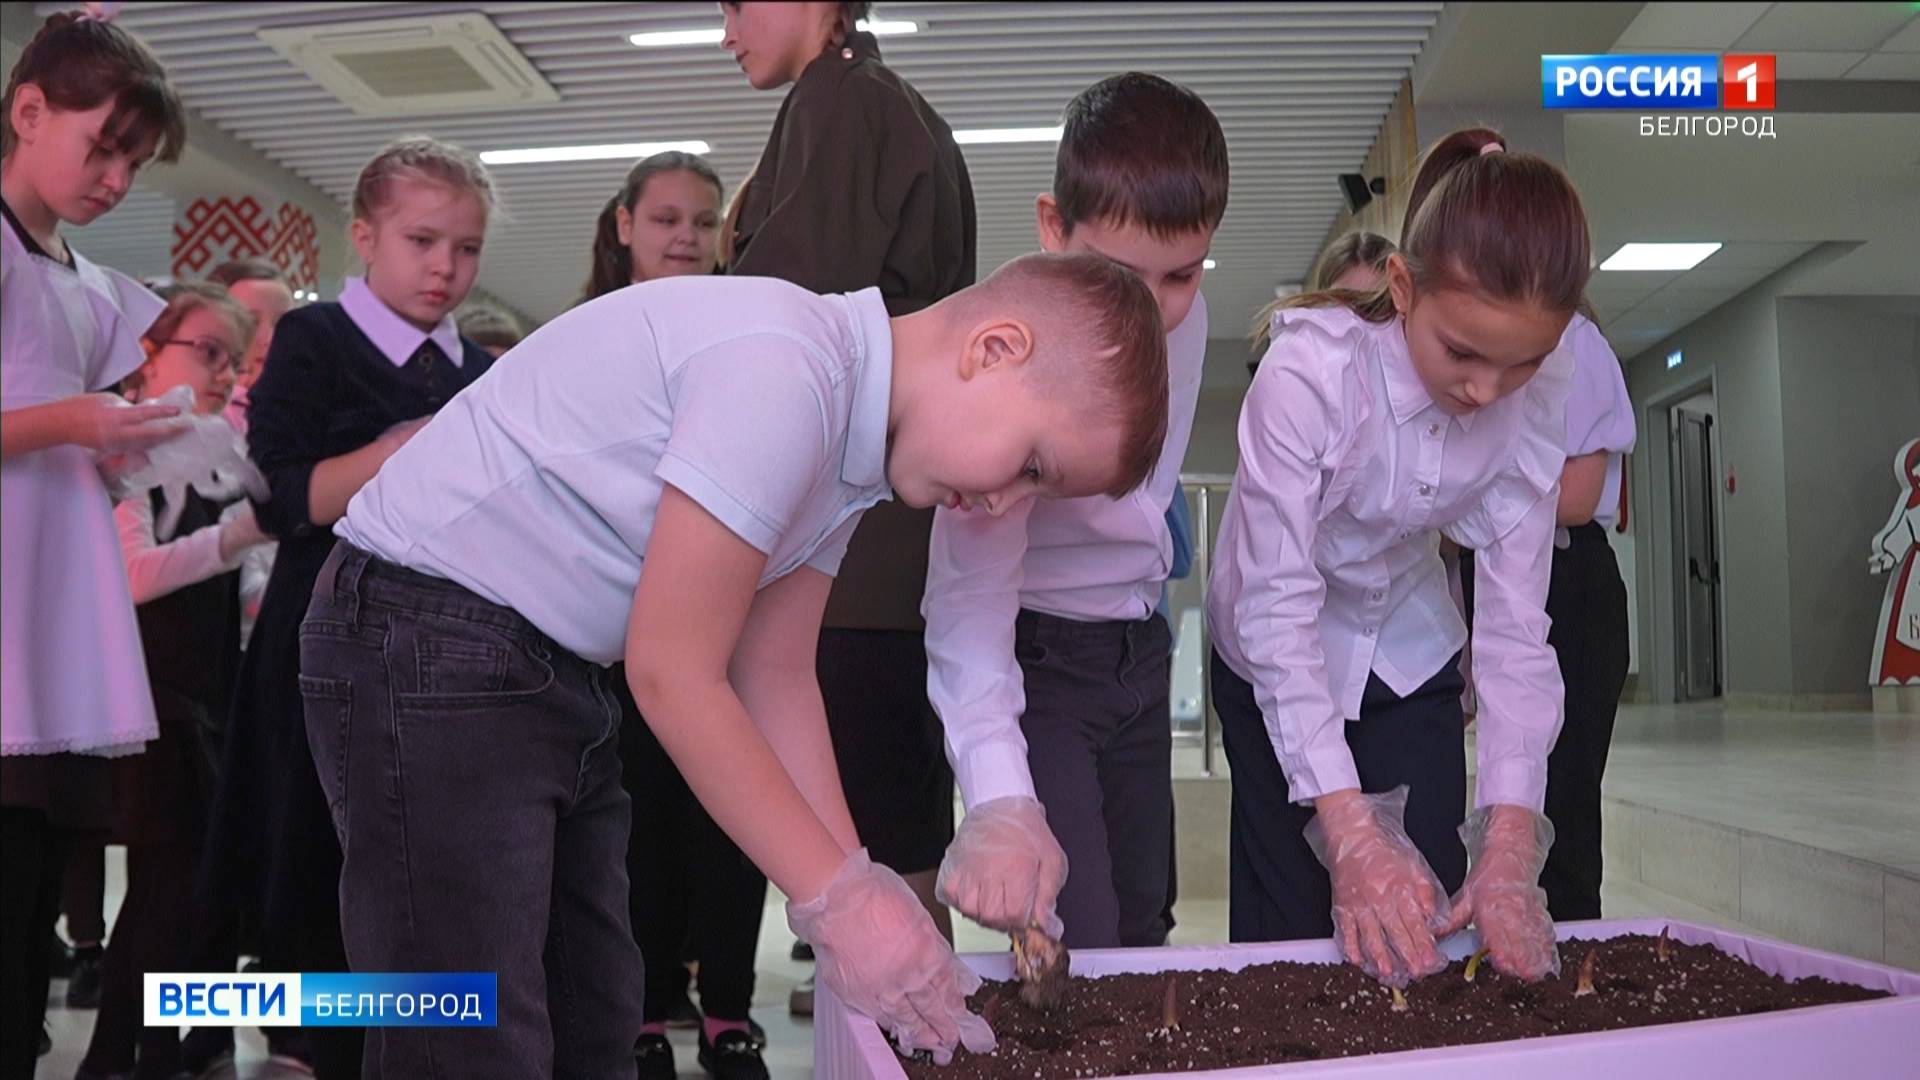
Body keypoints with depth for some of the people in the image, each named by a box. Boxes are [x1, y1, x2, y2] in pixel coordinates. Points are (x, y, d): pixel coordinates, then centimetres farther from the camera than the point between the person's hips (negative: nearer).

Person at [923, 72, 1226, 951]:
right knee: (1076, 948, -13)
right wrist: (999, 799, -49)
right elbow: (969, 594, -36)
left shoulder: (1187, 320, -8)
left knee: (1142, 927, 15)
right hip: (1031, 655, -6)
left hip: (1138, 646, 6)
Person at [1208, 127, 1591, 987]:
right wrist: (1349, 828, -37)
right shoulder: (1309, 371, -31)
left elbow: (1515, 625, -18)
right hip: (1281, 661, -3)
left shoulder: (1536, 398, -18)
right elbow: (1278, 605, -31)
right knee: (1293, 931, -2)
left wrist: (1509, 839, -27)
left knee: (1433, 932, 0)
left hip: (1409, 653, 3)